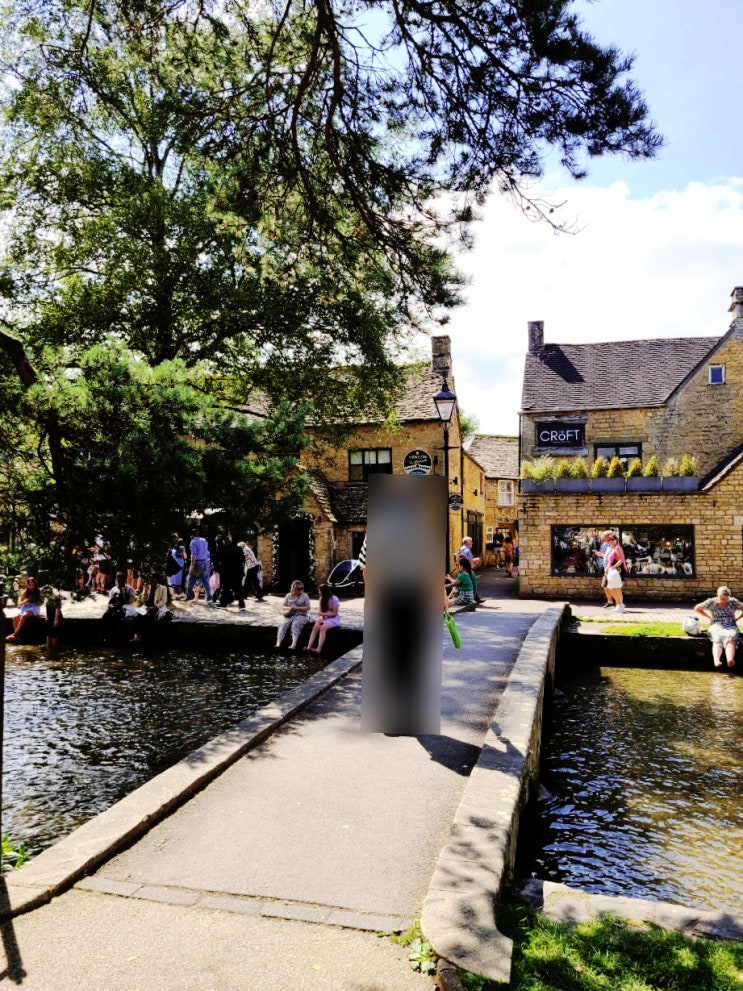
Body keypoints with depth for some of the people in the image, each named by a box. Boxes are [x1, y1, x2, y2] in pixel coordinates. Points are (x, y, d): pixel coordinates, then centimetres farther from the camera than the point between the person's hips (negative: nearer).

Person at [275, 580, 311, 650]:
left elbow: (308, 608, -1)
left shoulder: (304, 596, 6)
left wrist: (298, 608, -14)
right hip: (290, 615, 3)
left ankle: (294, 644, -48)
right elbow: (283, 607, 13)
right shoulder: (289, 596, 14)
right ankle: (278, 644, -39)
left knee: (295, 624, -35)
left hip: (301, 615, -3)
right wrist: (289, 608, -10)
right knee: (283, 624, -28)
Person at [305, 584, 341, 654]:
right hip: (324, 618, 5)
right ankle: (309, 647, -34)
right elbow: (320, 612, 5)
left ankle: (319, 649, -42)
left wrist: (323, 614, -18)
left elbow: (334, 614, -12)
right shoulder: (322, 599, 6)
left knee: (323, 628, -33)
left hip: (333, 619, -5)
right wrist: (320, 619, -15)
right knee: (315, 627, -25)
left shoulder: (334, 599, -12)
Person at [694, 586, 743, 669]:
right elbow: (697, 609, 14)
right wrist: (710, 617, 10)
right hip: (716, 626, 0)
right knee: (717, 640, -36)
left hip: (731, 626, 1)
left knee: (730, 638, -37)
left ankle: (730, 659, -63)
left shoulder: (733, 602, 9)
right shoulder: (711, 602, 6)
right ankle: (716, 660, -62)